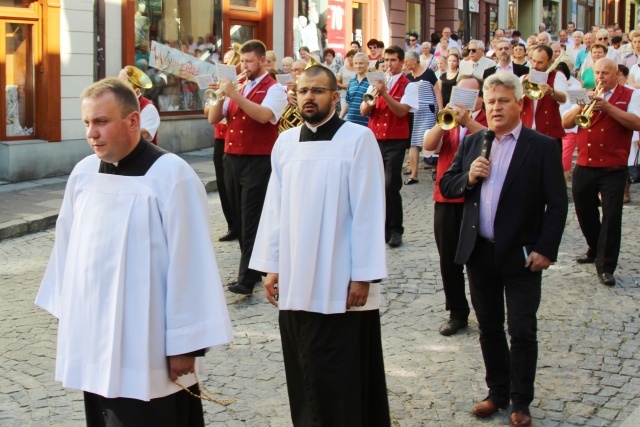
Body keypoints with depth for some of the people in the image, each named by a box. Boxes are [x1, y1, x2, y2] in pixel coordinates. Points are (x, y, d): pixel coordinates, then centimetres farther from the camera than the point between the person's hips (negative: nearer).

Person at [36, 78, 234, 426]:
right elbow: (67, 246, 13)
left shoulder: (171, 175, -14)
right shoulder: (83, 173, 3)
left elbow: (190, 264, -14)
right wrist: (65, 314, 17)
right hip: (92, 338, 6)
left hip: (147, 347, -5)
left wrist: (185, 343, -12)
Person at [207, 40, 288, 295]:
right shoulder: (237, 87, 16)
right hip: (232, 159, 7)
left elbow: (264, 115, -24)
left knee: (251, 219, -10)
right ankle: (252, 269, 21)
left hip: (258, 161, -7)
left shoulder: (273, 89, -3)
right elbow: (213, 119, 10)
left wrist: (234, 95, -26)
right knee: (239, 217, 11)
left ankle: (246, 279, -12)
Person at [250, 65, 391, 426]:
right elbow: (275, 208, 10)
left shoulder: (358, 139, -6)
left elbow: (368, 211, -9)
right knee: (305, 373, 10)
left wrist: (363, 275, -12)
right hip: (295, 281, 5)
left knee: (343, 377, 2)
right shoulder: (285, 143, 8)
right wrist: (271, 267, 7)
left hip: (341, 282, -4)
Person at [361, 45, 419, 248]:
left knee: (391, 187, -11)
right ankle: (381, 228, 14)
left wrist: (384, 93, -24)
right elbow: (364, 111, 5)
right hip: (374, 140, 5)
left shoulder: (408, 86, -1)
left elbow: (402, 111, -15)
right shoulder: (377, 82, 12)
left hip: (395, 142, -5)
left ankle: (395, 230, -2)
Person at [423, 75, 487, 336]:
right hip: (447, 199, 4)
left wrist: (467, 120, -27)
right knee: (449, 260, 7)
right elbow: (429, 145, -2)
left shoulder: (489, 119, 3)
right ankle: (457, 313, 18)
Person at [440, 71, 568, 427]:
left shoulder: (543, 147, -6)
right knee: (489, 328, 14)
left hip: (521, 255, -4)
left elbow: (557, 204, -7)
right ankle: (498, 393, 28)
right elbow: (446, 186, 10)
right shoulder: (472, 143, 8)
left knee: (522, 331, 2)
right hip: (480, 252, 5)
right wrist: (468, 178, -11)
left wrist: (546, 249, -14)